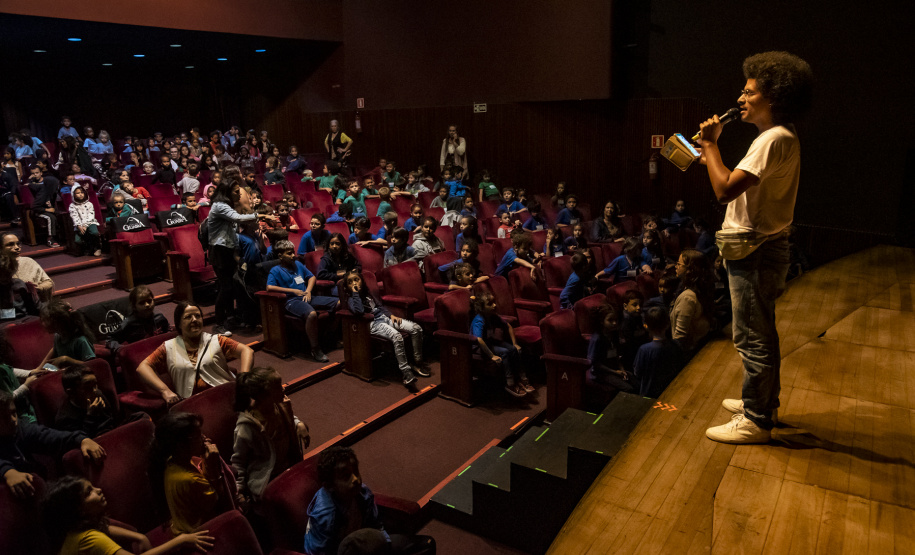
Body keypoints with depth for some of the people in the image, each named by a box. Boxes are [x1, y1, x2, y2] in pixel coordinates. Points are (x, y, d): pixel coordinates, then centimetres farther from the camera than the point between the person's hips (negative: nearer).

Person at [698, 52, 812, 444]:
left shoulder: (774, 139, -20)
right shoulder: (781, 137, 14)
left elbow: (725, 190, -28)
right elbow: (741, 185, 18)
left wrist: (710, 144, -16)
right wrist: (710, 155, 12)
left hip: (755, 253, -11)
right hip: (762, 248, 11)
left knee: (751, 337, -1)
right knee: (760, 333, 21)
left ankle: (755, 421, 11)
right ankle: (763, 401, 36)